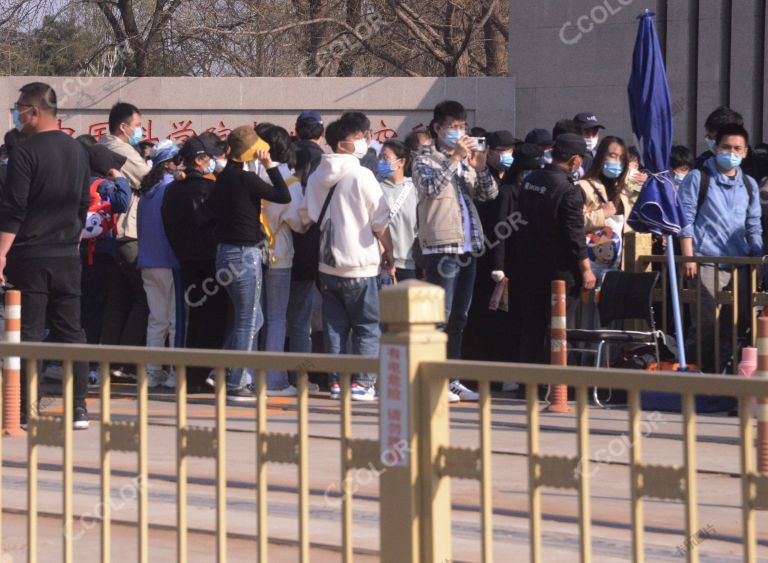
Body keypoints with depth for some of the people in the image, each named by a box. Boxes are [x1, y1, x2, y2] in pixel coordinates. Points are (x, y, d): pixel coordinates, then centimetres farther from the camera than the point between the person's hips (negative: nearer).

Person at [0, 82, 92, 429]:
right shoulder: (76, 150, 10)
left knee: (28, 334, -3)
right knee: (70, 331, 9)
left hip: (30, 256, -6)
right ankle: (79, 409, 7)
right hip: (67, 257, 6)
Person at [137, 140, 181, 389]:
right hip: (169, 261, -7)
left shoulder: (146, 191, 11)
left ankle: (152, 372, 10)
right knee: (177, 318, -2)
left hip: (147, 263, 7)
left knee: (157, 319, 11)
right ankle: (176, 373, -4)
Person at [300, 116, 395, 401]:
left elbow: (306, 215, 16)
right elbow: (380, 221, -9)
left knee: (334, 325, 10)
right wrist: (389, 255, 1)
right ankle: (362, 382, -4)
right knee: (367, 325, 1)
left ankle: (336, 381, 9)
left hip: (328, 264, 6)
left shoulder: (317, 177, 8)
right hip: (360, 263, -6)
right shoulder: (361, 175, -11)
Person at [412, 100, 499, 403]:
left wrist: (481, 168, -6)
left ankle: (452, 379, 14)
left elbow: (490, 194, 11)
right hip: (441, 247, -7)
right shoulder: (425, 161, 1)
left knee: (459, 318, 9)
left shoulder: (467, 162, 19)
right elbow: (431, 187, -18)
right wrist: (455, 159, -21)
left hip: (468, 248, 7)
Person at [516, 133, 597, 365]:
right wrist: (586, 270, -12)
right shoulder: (568, 190, -18)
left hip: (528, 265, 7)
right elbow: (575, 235, -19)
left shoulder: (530, 180, 5)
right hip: (558, 268, -7)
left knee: (530, 323, 14)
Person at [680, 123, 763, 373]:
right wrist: (688, 258, -9)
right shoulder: (698, 179, 3)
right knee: (706, 325, -8)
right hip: (706, 263, -5)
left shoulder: (749, 185, 16)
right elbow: (685, 220, -1)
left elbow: (754, 228, 20)